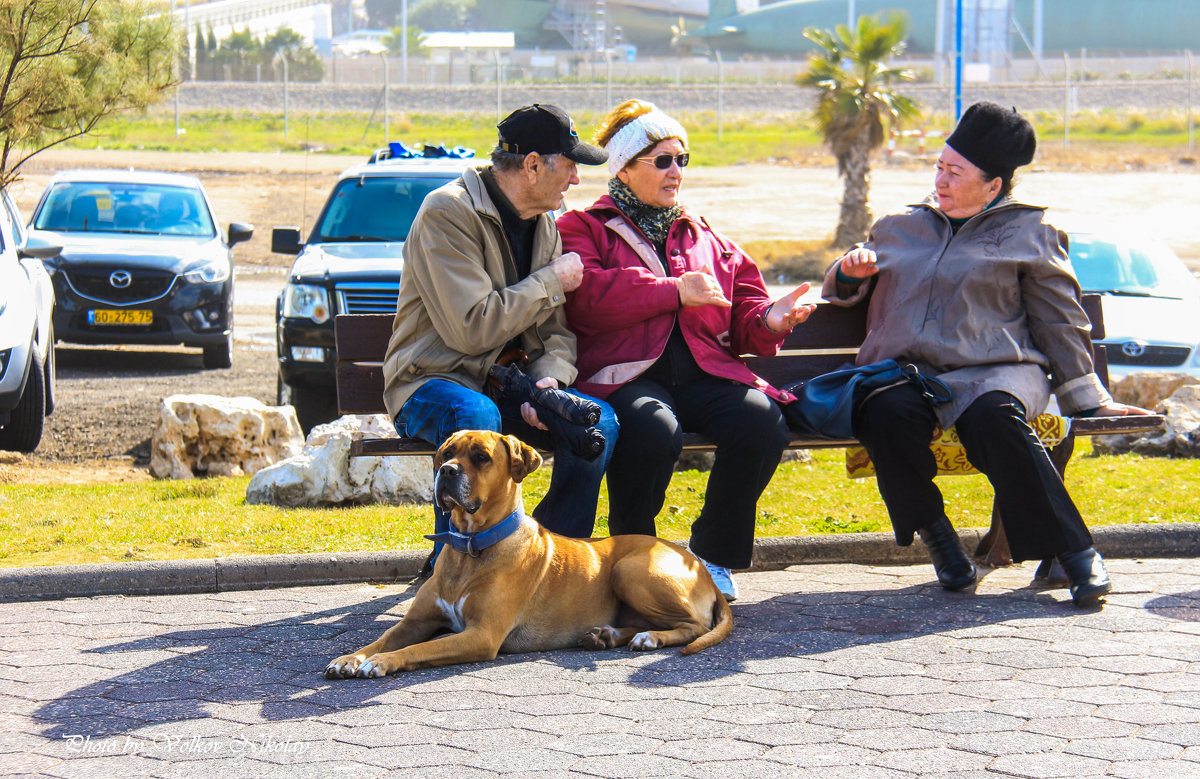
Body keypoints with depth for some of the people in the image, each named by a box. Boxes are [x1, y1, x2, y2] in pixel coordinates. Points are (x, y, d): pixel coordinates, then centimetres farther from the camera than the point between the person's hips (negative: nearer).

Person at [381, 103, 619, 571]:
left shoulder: (544, 224, 12)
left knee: (599, 420, -20)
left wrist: (548, 379, -14)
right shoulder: (448, 211, -14)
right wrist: (551, 281, -11)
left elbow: (555, 330, 10)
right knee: (476, 417, -41)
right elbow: (472, 329, -22)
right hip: (433, 381, -7)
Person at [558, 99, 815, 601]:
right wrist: (675, 292, -10)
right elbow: (586, 299, -7)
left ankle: (714, 557, -7)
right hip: (627, 373, -4)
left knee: (762, 421, -28)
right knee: (652, 427, -39)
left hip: (705, 372, 4)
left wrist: (769, 321, 1)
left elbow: (742, 319, 25)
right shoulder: (581, 230, 13)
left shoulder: (705, 240, 29)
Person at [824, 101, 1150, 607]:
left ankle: (1074, 550, -33)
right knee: (888, 414, -35)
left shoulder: (1027, 233, 15)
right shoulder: (896, 229, 24)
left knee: (992, 417, -39)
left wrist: (1087, 398, 7)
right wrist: (848, 273, 8)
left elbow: (1060, 322, 14)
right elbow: (843, 297, 32)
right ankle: (934, 532, -16)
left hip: (994, 370, -3)